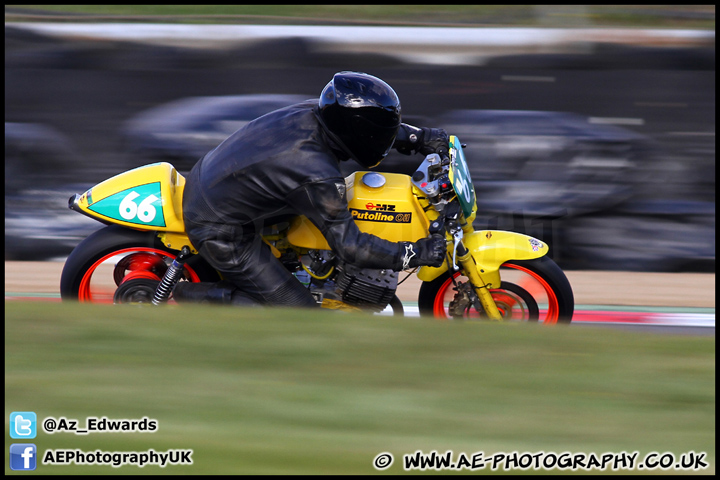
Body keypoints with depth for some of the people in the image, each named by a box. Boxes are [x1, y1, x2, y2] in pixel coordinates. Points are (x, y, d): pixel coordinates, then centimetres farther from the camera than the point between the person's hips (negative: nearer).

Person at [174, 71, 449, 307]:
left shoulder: (312, 112, -6)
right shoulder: (318, 179, -29)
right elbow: (349, 246, -24)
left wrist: (421, 138, 12)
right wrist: (418, 253, -19)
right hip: (220, 232, -9)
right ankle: (194, 297, -5)